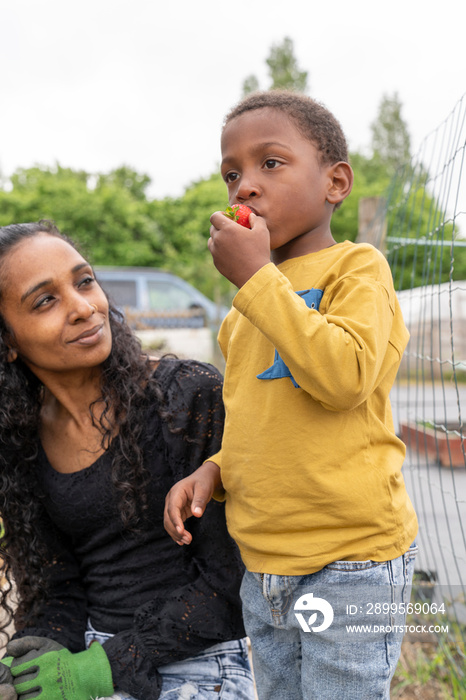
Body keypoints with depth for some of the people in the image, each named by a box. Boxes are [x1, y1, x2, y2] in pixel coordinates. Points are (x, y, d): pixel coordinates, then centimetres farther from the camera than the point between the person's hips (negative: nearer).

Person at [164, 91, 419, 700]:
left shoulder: (357, 267, -9)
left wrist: (256, 276, -21)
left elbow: (344, 377, -27)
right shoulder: (244, 312, 11)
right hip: (262, 566, 7)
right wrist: (213, 471, 3)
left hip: (350, 561, -7)